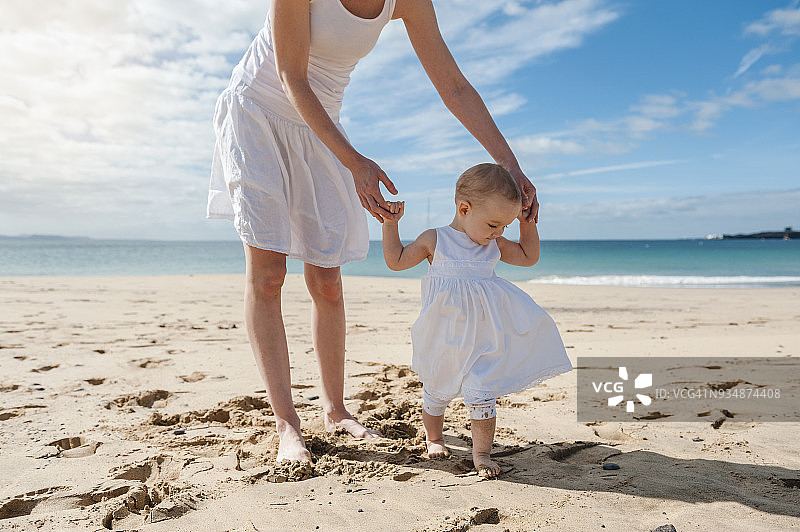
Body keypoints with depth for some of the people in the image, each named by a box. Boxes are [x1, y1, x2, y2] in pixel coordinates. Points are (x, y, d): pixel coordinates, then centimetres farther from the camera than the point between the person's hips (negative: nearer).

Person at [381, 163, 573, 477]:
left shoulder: (494, 245, 3)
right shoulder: (434, 240, -8)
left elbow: (529, 257, 16)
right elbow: (396, 260, -1)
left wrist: (527, 222, 7)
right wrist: (391, 223, -8)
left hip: (483, 339, 2)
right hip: (444, 340, -1)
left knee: (482, 395, -2)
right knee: (436, 390, 16)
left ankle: (481, 453, 13)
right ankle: (433, 438, 40)